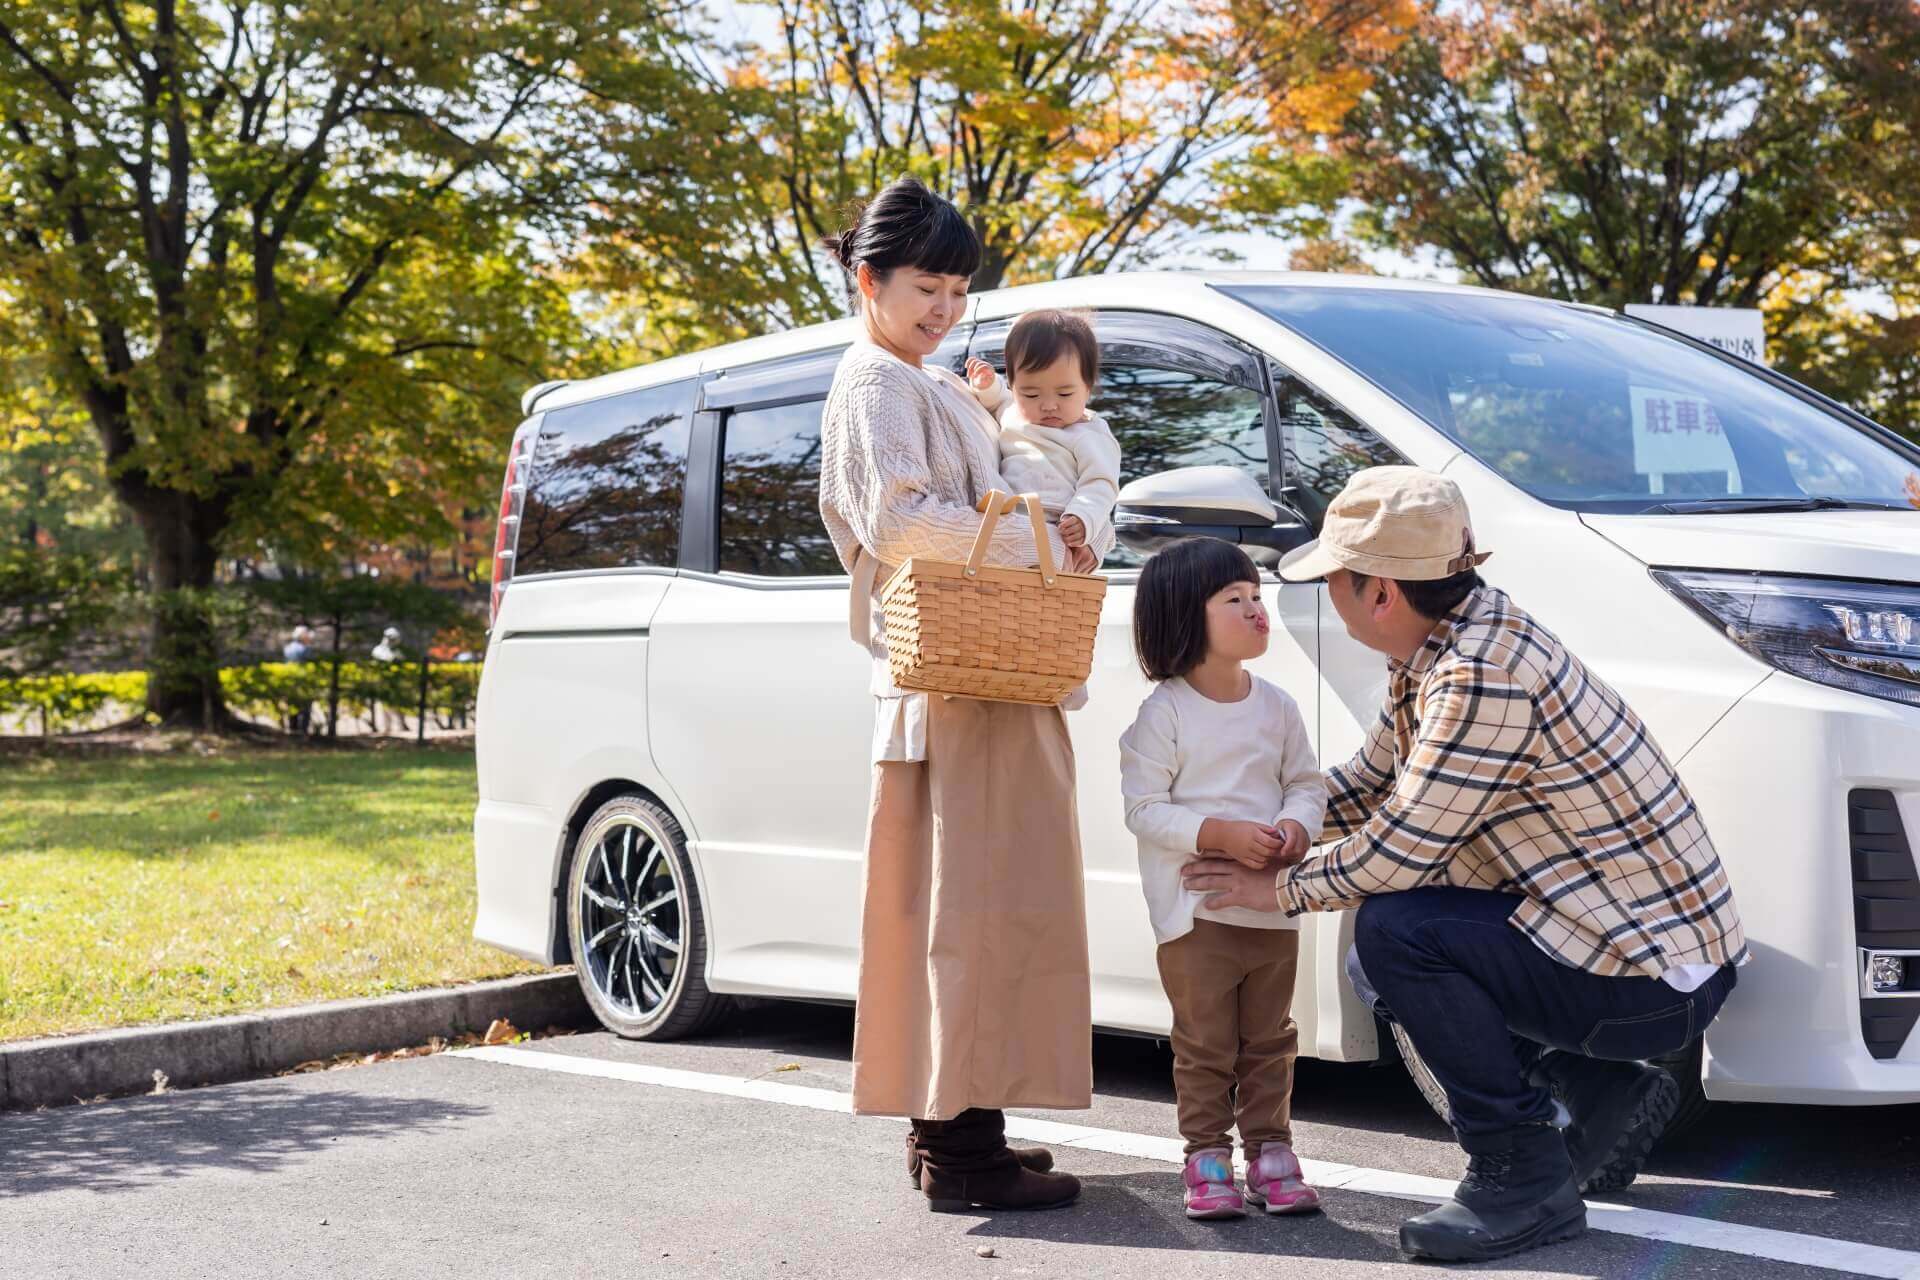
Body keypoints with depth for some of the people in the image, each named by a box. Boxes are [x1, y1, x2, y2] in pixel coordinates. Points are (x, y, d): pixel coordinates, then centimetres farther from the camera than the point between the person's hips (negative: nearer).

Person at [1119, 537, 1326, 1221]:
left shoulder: (1277, 706, 4)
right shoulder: (1164, 712, -11)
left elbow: (1307, 783, 12)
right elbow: (1144, 807, -13)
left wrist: (1297, 823, -11)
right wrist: (1223, 834, -23)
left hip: (1273, 904, 5)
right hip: (1195, 908, -5)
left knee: (1269, 1040, 13)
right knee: (1205, 1042, 3)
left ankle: (1270, 1150, 23)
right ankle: (1207, 1158, 12)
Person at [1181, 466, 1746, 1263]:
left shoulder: (1487, 673, -25)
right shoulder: (1437, 652, 6)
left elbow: (1400, 849, -22)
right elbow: (1367, 787, 19)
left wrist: (1280, 889, -6)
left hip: (1659, 980, -10)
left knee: (1394, 932, -21)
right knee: (1382, 969, 14)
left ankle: (1523, 1178, -10)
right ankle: (1605, 1092, 17)